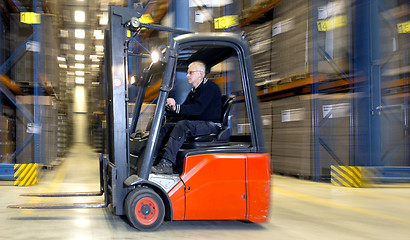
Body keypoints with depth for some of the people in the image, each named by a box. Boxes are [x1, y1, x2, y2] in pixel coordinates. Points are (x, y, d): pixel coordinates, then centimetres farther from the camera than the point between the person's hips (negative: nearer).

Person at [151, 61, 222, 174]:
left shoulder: (210, 87, -8)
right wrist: (172, 106, -4)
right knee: (166, 127, -6)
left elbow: (198, 108, -22)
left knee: (182, 125, -33)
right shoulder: (193, 91, 22)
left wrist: (177, 107, -29)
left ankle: (167, 163, -42)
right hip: (195, 124, 9)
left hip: (210, 125, -9)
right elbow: (185, 111, 17)